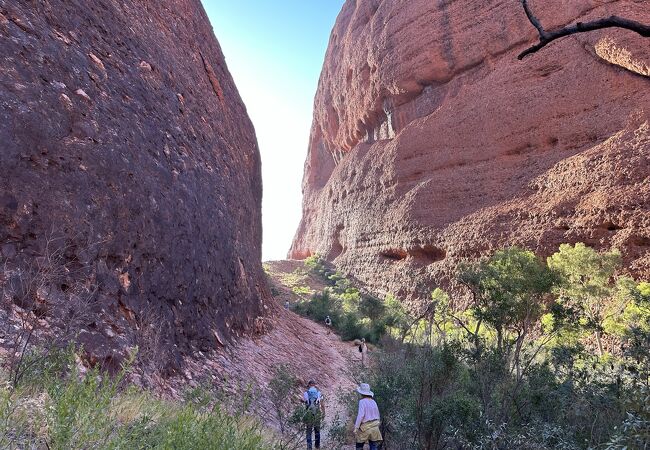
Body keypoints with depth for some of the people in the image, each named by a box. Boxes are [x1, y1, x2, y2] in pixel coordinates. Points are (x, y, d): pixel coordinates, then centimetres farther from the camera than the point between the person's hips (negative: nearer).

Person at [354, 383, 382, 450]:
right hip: (375, 426, 6)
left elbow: (361, 415, -22)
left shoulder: (362, 401, -13)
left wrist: (356, 427, -18)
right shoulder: (373, 402, 7)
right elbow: (378, 415, 14)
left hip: (366, 427, -6)